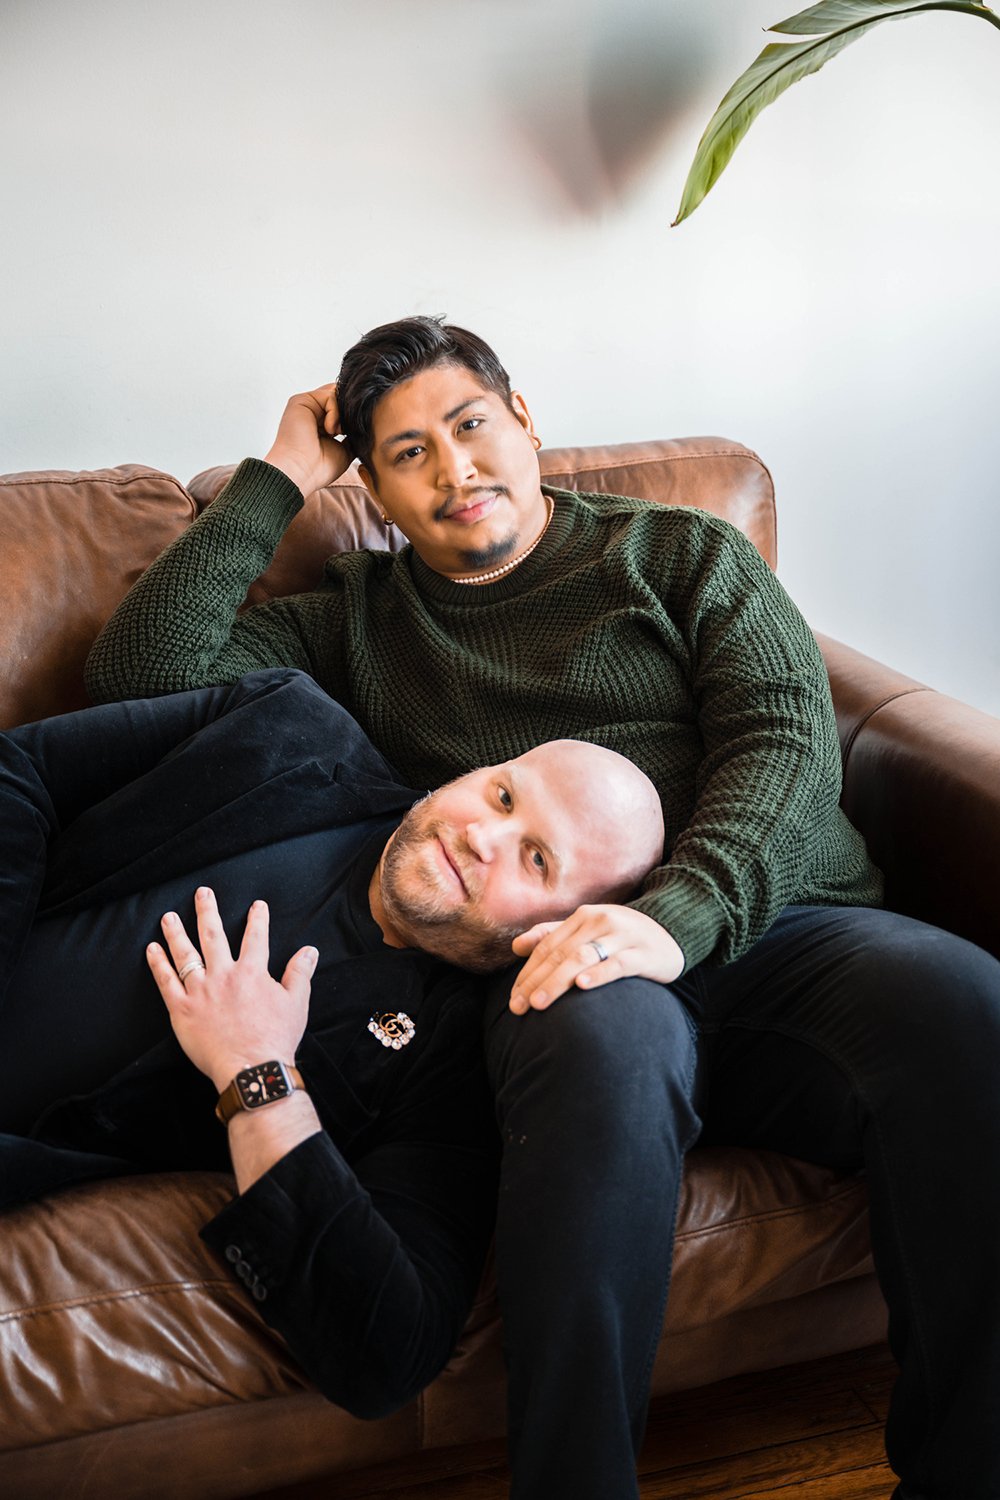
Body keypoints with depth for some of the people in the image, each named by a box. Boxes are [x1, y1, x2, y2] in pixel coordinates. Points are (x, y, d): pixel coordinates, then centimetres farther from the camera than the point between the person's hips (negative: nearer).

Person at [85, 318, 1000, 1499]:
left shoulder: (685, 554, 19)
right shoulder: (359, 621, 24)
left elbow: (788, 736, 3)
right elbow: (142, 673, 13)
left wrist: (679, 915, -17)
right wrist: (276, 482, 16)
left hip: (779, 922, 1)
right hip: (558, 966, -1)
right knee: (604, 1041, -40)